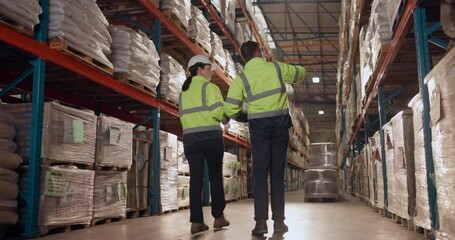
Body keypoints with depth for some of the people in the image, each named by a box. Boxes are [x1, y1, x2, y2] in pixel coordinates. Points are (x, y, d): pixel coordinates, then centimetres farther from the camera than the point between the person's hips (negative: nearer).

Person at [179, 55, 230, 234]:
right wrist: (226, 115, 7)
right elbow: (218, 111, -12)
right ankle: (218, 217, 10)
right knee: (215, 177, 5)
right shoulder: (209, 87, -2)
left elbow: (183, 116, 18)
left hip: (190, 139, 5)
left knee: (196, 178, 1)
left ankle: (196, 221, -2)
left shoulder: (183, 92, 18)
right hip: (211, 137, -5)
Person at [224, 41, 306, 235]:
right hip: (280, 123, 1)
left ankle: (261, 221, -7)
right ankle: (279, 221, 5)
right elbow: (301, 73, 22)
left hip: (259, 126, -1)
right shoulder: (277, 67, 4)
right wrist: (287, 78, 42)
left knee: (260, 173, 1)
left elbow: (230, 109, -4)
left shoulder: (241, 78, 0)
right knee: (277, 173, 5)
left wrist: (244, 116, 16)